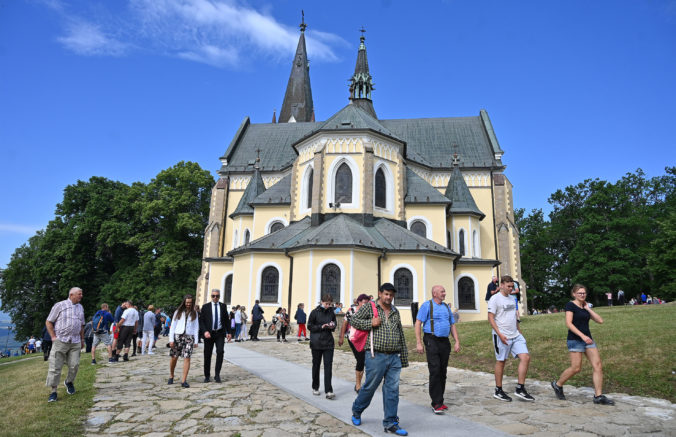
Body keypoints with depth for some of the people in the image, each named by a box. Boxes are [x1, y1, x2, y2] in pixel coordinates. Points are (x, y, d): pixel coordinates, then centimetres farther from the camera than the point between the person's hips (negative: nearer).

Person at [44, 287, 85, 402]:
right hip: (60, 341, -4)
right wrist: (53, 336, -7)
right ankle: (53, 391, 5)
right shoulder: (60, 305, 0)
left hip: (75, 342, 4)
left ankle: (69, 382, 29)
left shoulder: (80, 308, 16)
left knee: (74, 365, 2)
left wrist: (82, 339, 19)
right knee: (55, 366, -4)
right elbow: (48, 322, 1)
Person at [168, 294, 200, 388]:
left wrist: (196, 340, 3)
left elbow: (196, 327, 9)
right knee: (174, 357, 4)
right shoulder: (178, 312, 6)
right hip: (178, 336, 0)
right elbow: (173, 326, 4)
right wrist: (171, 339, -3)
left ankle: (184, 380, -5)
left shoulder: (194, 313, 8)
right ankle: (171, 376, 28)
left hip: (189, 337, 0)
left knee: (187, 358, -9)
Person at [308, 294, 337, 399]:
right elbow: (309, 326, -4)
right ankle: (315, 388, 27)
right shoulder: (315, 312, -4)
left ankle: (328, 391, -5)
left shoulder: (331, 312, 5)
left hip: (328, 342, 2)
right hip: (316, 343, -1)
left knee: (328, 365, -6)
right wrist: (321, 327, -16)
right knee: (316, 365, 10)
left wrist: (332, 326, -8)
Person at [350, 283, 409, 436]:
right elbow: (353, 320, -2)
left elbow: (401, 335, 17)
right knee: (369, 387, 5)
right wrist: (370, 323, -14)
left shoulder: (395, 312, 14)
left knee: (392, 390, 5)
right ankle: (356, 411, 30)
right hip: (376, 356, -4)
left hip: (394, 357, 5)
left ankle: (390, 423, 15)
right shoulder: (369, 307, -1)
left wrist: (404, 357, 14)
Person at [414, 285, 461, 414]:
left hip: (445, 341, 6)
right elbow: (418, 323, -7)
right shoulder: (427, 305, -3)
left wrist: (457, 342, 9)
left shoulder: (446, 307, 17)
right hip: (432, 340, -6)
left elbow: (452, 325, 20)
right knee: (435, 371, -11)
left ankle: (439, 401, 19)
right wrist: (419, 343, -13)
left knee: (443, 372, 9)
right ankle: (436, 403, -4)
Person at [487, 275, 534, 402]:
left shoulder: (512, 298, 14)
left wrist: (520, 332, 19)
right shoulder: (495, 299, -9)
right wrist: (500, 334, -21)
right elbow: (490, 318, -13)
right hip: (502, 336, -7)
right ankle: (498, 391, 16)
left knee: (525, 357, -3)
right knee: (501, 361, 3)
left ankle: (520, 389, 6)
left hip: (516, 335, 7)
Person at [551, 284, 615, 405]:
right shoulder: (571, 305, -6)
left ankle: (598, 396, 1)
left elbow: (600, 320, 8)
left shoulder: (585, 308, 15)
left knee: (598, 366, -4)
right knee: (576, 368, -8)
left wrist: (588, 309, 5)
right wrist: (582, 335, -23)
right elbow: (569, 323, -16)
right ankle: (557, 385, 14)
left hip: (588, 339, 7)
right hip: (575, 339, -7)